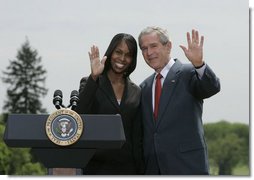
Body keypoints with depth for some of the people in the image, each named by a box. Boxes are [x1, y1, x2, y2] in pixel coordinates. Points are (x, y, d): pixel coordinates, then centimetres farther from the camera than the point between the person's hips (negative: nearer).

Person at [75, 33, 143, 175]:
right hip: (97, 167, -3)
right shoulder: (90, 83, 3)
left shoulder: (136, 92, 12)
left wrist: (140, 172, 8)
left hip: (127, 168, 3)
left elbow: (137, 138, 12)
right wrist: (94, 78, -19)